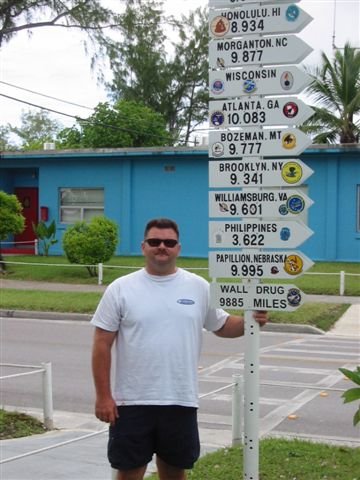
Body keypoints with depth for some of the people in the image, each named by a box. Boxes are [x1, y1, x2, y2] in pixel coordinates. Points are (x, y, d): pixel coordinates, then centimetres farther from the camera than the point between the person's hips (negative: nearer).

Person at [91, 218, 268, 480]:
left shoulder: (199, 287, 2)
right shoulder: (121, 289, -4)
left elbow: (222, 325, 12)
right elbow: (102, 344, -4)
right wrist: (103, 395, -8)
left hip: (180, 401, 2)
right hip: (132, 402, -2)